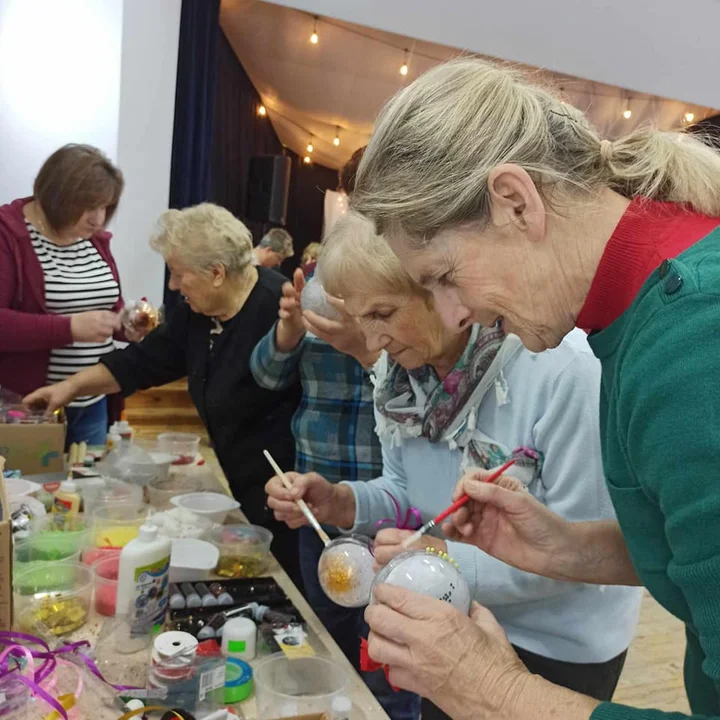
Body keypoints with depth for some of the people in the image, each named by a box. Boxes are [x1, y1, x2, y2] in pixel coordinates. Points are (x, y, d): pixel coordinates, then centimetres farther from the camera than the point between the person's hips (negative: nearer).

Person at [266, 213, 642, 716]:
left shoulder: (564, 368, -30)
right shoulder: (401, 368, -9)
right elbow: (408, 491, 0)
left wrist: (452, 560, -36)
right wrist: (341, 502, -19)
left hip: (563, 644, -5)